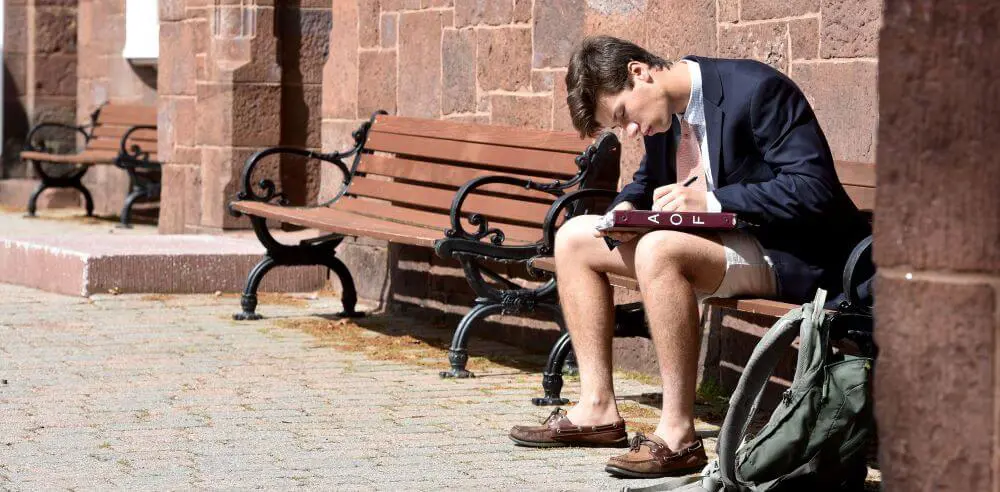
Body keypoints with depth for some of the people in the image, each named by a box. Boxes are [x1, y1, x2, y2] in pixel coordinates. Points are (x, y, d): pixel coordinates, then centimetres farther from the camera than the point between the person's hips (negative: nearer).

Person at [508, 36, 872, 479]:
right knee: (573, 238, 7)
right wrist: (626, 208, -2)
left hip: (789, 255, -10)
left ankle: (677, 434, -30)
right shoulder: (663, 113, 6)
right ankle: (598, 410, 4)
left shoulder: (757, 90, -19)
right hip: (718, 239, 10)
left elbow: (815, 189, -25)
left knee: (658, 248, -35)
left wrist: (710, 201, -27)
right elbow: (648, 181, 23)